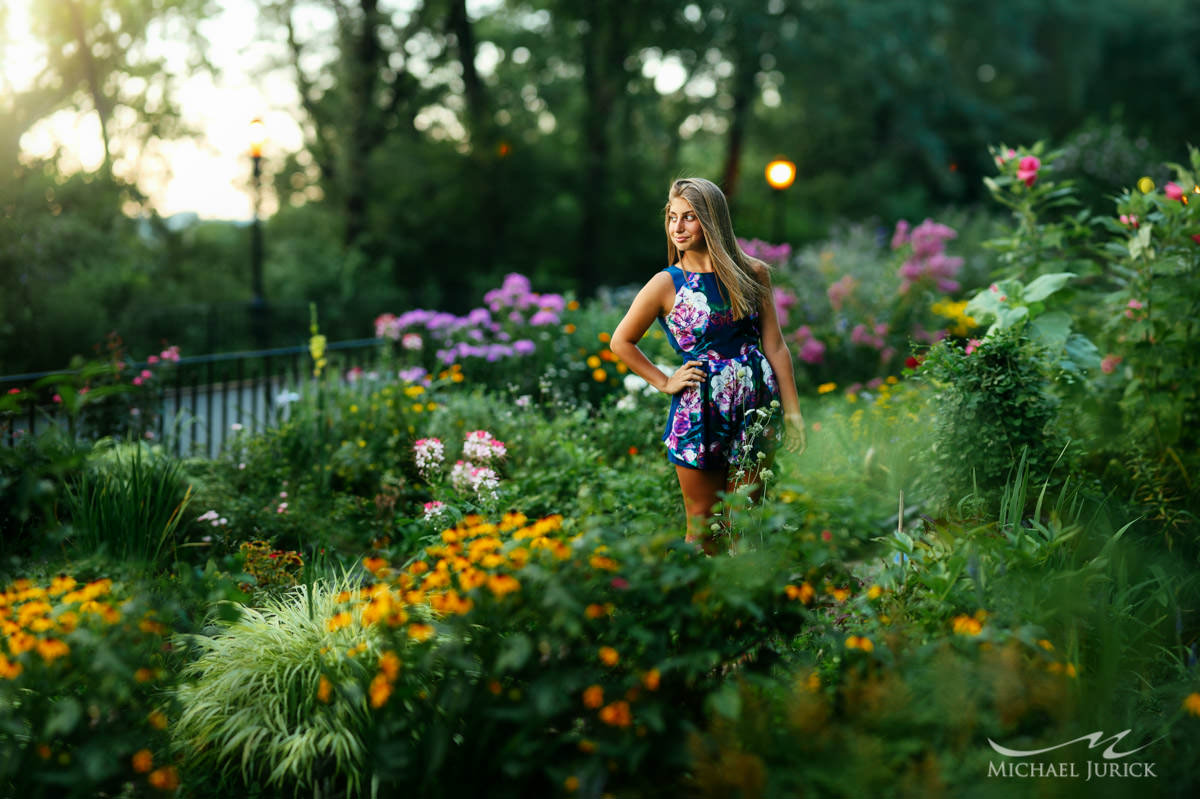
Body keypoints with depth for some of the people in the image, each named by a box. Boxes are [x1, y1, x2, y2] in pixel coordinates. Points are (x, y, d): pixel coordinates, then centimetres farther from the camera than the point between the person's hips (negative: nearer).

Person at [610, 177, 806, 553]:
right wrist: (665, 382, 2)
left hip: (757, 407, 2)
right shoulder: (666, 284, -3)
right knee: (702, 524, 5)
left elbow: (775, 345, 4)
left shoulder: (753, 273, 2)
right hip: (699, 411, -2)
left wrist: (793, 412, 2)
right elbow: (620, 342, 7)